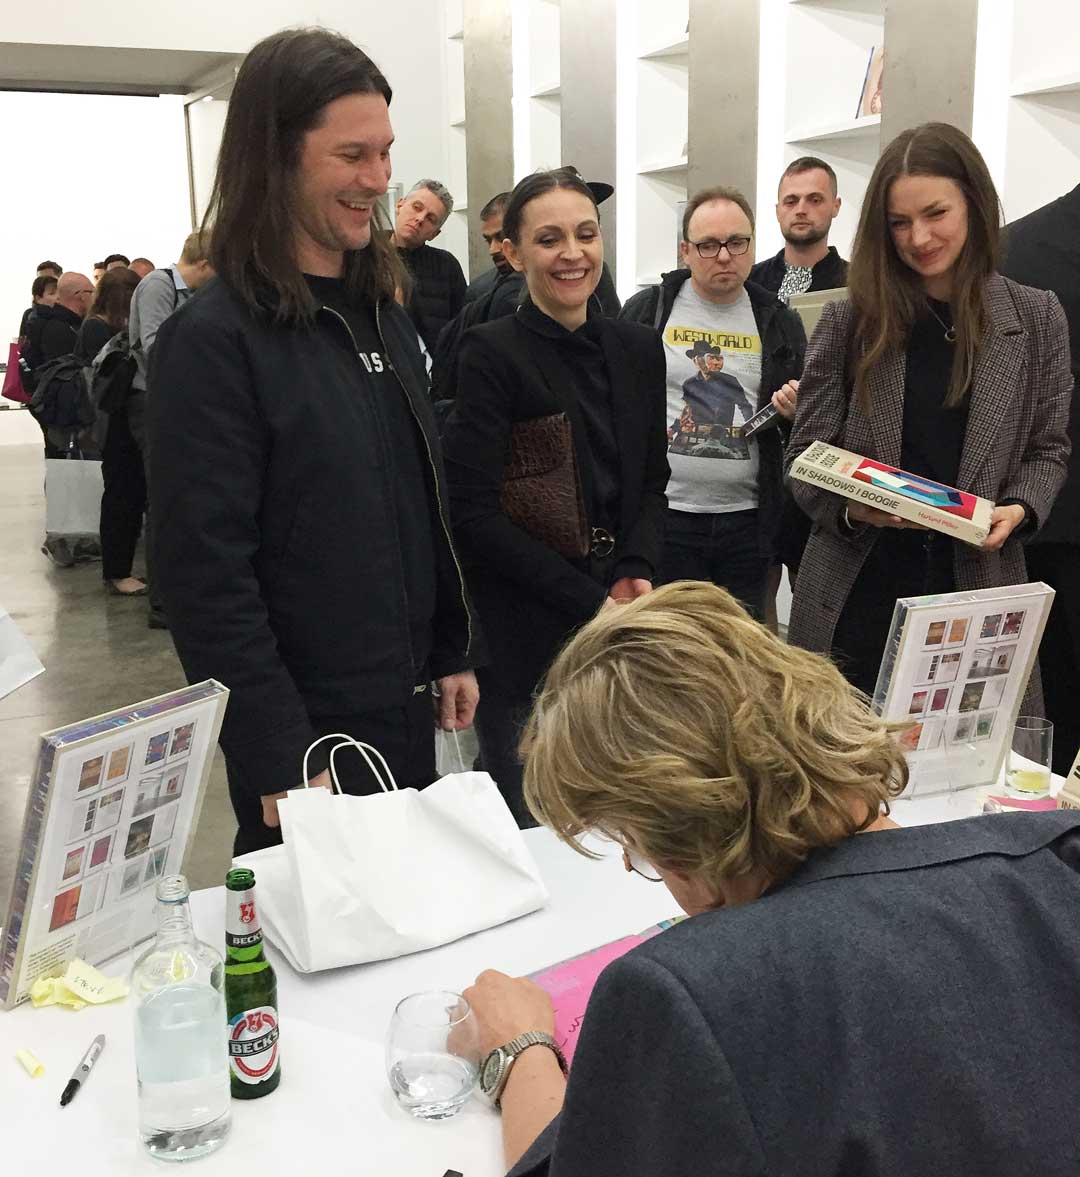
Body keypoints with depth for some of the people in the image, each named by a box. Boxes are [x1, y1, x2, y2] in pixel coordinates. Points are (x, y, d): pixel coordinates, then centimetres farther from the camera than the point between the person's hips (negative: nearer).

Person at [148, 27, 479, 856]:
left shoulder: (384, 315, 8)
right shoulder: (214, 339, -16)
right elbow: (207, 575, -19)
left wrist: (456, 652, 12)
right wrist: (278, 761, -20)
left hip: (408, 710, 7)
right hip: (308, 730, -7)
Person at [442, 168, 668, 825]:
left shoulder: (637, 349, 9)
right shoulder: (491, 353, -9)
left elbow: (651, 484, 13)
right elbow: (477, 512, -13)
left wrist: (635, 574, -6)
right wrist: (591, 601, -15)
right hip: (524, 638, -5)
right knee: (531, 831, 6)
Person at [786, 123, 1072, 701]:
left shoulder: (1036, 318, 3)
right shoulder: (848, 322, 0)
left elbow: (1047, 449, 9)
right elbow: (805, 456, 2)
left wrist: (1018, 510, -10)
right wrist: (849, 506, -18)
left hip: (977, 582, 1)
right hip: (858, 586, 0)